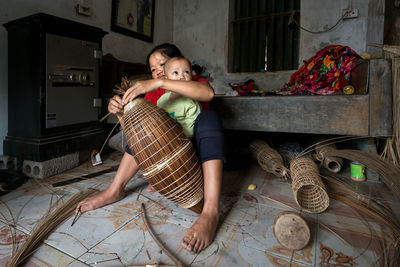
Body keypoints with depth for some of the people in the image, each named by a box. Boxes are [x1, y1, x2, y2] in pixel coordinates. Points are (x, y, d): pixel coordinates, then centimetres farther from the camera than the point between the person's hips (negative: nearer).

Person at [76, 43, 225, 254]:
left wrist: (160, 83, -39)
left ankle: (211, 211, -50)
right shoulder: (154, 92, 6)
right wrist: (120, 112, -25)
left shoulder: (196, 82, -4)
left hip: (197, 150, -4)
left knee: (208, 116, -30)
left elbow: (208, 93, -32)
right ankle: (115, 190, -15)